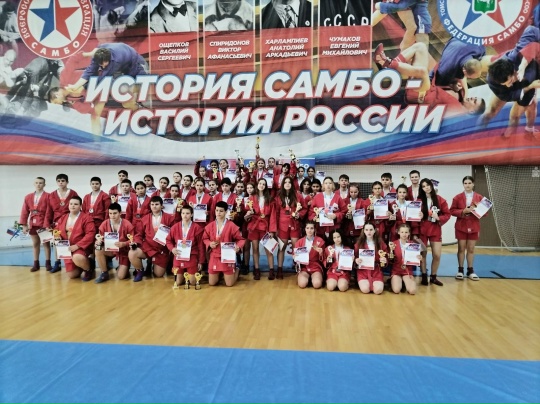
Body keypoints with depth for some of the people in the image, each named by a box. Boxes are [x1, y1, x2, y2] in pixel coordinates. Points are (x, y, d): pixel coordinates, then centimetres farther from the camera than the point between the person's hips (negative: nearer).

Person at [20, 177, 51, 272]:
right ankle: (36, 264, 20)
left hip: (44, 223, -5)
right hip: (33, 224, 5)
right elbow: (25, 211, 7)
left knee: (46, 243, 5)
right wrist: (24, 225, 2)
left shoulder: (48, 196, -7)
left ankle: (47, 263, 13)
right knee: (35, 244, 12)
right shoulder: (28, 197, 9)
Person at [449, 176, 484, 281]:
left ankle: (470, 271, 15)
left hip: (474, 227, 1)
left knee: (471, 249, 7)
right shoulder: (457, 197, -1)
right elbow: (452, 211, -3)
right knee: (461, 248, 4)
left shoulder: (479, 197, 2)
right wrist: (463, 211, -18)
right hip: (461, 226, -1)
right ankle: (460, 270, 11)